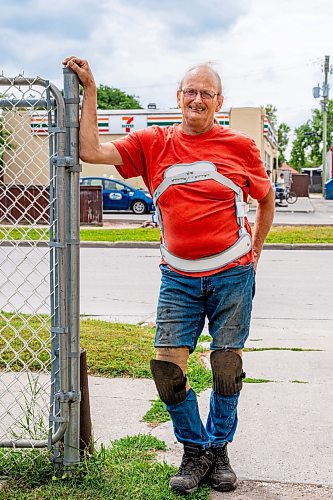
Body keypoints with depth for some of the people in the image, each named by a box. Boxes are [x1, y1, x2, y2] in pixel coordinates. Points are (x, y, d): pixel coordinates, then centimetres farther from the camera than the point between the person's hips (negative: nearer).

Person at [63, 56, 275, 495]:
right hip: (179, 278, 1)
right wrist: (90, 90, -3)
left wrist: (254, 252, 12)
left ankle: (219, 450, 26)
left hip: (232, 275, -1)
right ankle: (196, 451, 18)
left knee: (227, 368, 5)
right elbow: (91, 151, -4)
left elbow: (266, 197, 15)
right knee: (167, 367, -4)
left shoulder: (240, 146, 1)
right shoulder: (153, 144, 4)